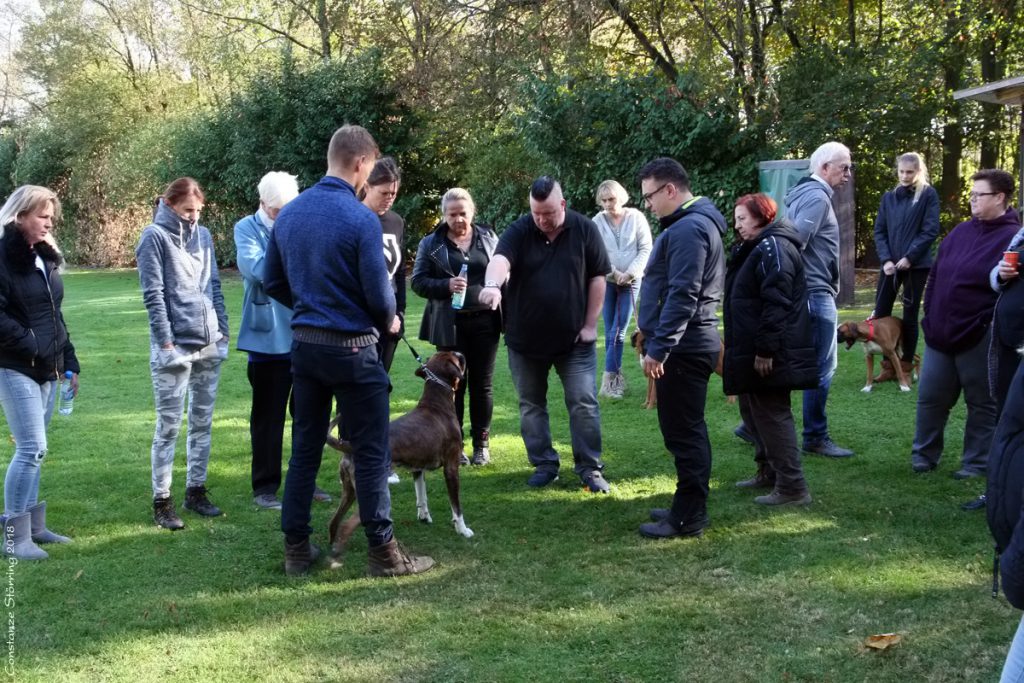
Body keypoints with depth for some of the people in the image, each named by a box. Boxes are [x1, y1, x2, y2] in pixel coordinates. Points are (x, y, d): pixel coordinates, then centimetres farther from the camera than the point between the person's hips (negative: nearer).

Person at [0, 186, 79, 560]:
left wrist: (69, 361, 15)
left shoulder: (45, 257, 13)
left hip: (46, 369, 8)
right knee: (32, 448, -11)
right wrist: (30, 346, -18)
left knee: (33, 449, 13)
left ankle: (32, 524, 21)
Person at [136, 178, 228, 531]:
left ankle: (196, 490, 21)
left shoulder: (203, 235, 13)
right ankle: (162, 500, 5)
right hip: (175, 345, -6)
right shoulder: (155, 236, -4)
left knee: (202, 422, 11)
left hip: (210, 344, 6)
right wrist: (166, 343, -14)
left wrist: (223, 331, 8)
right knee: (169, 426, -2)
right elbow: (153, 294, -9)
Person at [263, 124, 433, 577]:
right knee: (371, 452, 2)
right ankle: (383, 552, 8)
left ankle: (296, 548, 18)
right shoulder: (361, 219, -17)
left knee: (305, 447, 13)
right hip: (351, 348, -6)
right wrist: (389, 321, 7)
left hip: (304, 344, 6)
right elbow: (378, 293, -14)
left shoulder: (289, 213, 4)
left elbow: (273, 282, 12)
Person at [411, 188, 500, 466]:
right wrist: (446, 285, -18)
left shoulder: (488, 238, 7)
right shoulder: (431, 244, 2)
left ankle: (481, 444, 18)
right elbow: (418, 281, 0)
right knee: (454, 385, 5)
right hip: (451, 325, -1)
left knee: (482, 385, 7)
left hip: (485, 321, 1)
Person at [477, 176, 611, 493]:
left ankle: (590, 468, 8)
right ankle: (544, 464, 23)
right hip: (525, 338, 1)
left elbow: (597, 277, -1)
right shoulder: (519, 232, -8)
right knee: (531, 405, 10)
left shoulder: (585, 230, -5)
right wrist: (492, 285, -50)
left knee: (584, 403, -1)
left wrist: (590, 324, -5)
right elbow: (500, 259, -28)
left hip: (574, 338, -1)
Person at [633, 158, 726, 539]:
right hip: (691, 344, 11)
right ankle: (689, 507, 24)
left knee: (682, 432, -6)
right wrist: (656, 339, 22)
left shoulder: (688, 228, -17)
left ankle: (688, 517, 0)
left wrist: (658, 347, -24)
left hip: (682, 347, -11)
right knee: (686, 430, 16)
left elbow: (682, 295, -24)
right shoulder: (694, 223, 18)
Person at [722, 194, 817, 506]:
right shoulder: (755, 248, 18)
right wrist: (738, 349, 22)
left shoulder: (772, 248, -16)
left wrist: (765, 350, -25)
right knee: (753, 411, 18)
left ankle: (792, 486, -3)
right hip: (751, 351, 11)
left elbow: (776, 302, -24)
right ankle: (768, 472, 29)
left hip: (770, 354, -11)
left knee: (771, 415, -7)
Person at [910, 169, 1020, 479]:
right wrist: (930, 314, 11)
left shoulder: (1011, 239, -10)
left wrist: (987, 325, -17)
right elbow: (935, 275, 17)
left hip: (978, 339, -6)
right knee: (930, 397, 12)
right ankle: (924, 455, 26)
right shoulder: (961, 231, 12)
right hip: (939, 334, 7)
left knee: (982, 404, 7)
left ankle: (977, 463, 18)